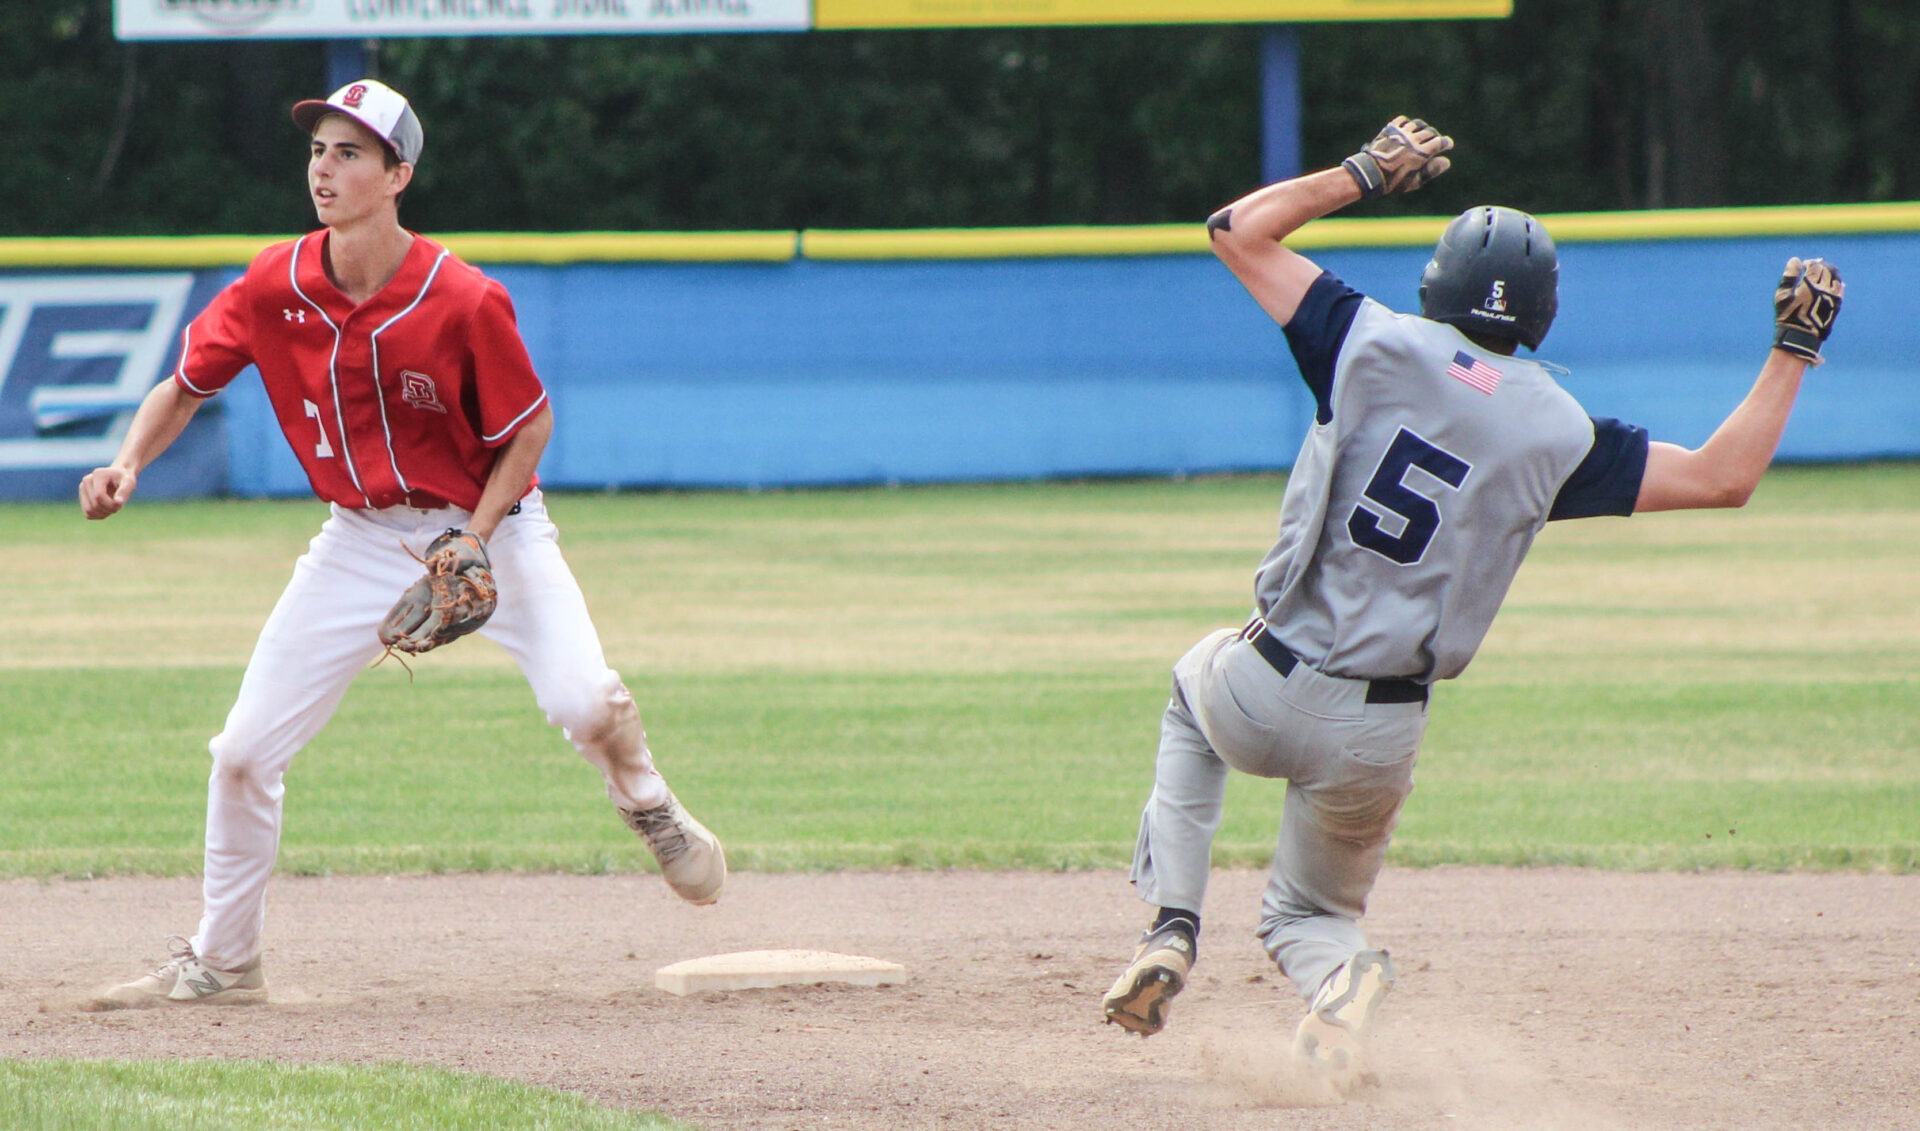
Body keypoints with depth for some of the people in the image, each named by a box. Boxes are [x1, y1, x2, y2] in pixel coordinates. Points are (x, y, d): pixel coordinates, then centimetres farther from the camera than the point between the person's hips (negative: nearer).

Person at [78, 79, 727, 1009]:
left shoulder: (462, 302, -22)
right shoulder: (274, 288, -11)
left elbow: (529, 428, -11)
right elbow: (185, 386, 2)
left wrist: (471, 547, -21)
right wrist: (129, 463, -17)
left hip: (489, 524, -4)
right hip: (362, 540, 4)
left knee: (583, 703, -26)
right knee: (243, 751, -2)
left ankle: (651, 811, 9)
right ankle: (219, 962, 17)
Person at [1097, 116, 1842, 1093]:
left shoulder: (1379, 348, -5)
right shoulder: (1556, 432, -4)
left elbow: (1238, 229, 5)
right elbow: (1723, 477, 1)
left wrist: (1366, 174, 15)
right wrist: (1793, 348, 9)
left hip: (1264, 693, -1)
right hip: (1379, 735, 1)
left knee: (1196, 681, 38)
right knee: (1311, 910, 25)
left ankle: (1172, 922, 15)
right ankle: (1335, 975, -17)